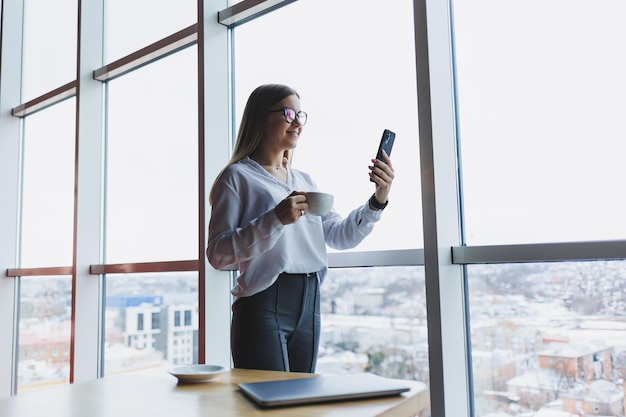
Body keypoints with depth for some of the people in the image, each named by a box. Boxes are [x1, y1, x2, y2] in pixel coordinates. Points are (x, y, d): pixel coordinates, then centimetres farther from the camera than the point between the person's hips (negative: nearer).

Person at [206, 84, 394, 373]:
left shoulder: (304, 181, 17)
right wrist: (275, 219, -23)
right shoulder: (238, 176, -3)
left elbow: (340, 236, 14)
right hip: (263, 306, -6)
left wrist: (377, 201, 0)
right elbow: (218, 254, -12)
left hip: (309, 305, 6)